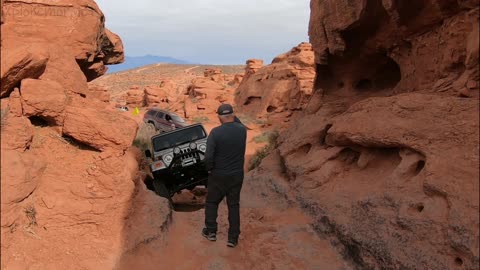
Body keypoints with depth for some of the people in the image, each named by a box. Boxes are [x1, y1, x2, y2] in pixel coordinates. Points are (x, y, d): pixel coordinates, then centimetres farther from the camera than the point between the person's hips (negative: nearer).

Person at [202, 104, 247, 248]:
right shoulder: (242, 129, -7)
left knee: (211, 202, 19)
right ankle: (233, 238, 18)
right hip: (237, 175, 3)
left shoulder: (215, 132, -19)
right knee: (234, 205, 14)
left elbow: (208, 156, -20)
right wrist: (233, 118, 14)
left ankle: (211, 232, 29)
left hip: (218, 175, -3)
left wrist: (209, 169, -4)